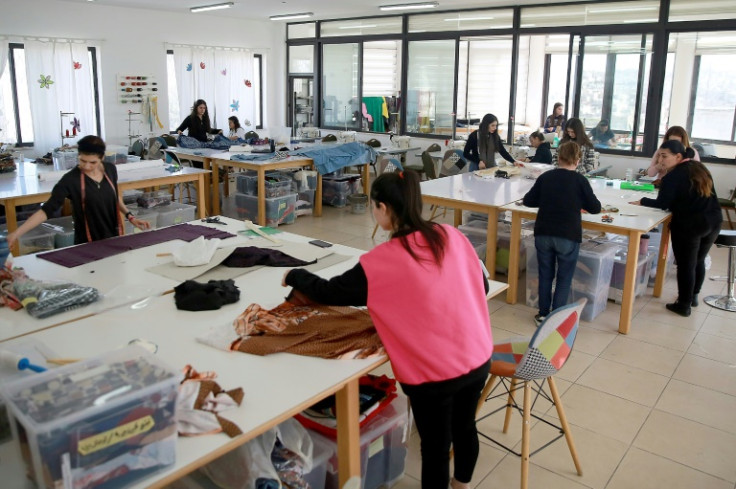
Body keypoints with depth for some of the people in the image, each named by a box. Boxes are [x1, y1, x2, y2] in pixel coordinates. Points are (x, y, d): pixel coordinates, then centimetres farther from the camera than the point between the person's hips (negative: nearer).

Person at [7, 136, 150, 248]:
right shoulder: (71, 180, -17)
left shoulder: (110, 170, -4)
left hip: (114, 238, 4)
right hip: (88, 245, -4)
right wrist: (17, 233, -27)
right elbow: (47, 210, -19)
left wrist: (130, 217, 7)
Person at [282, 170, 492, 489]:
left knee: (435, 446, 16)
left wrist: (294, 276, 14)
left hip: (434, 371, -6)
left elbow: (328, 292, -4)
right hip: (478, 358, 6)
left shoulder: (380, 262, -17)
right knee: (465, 427, 29)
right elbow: (481, 286, 8)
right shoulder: (453, 236, -4)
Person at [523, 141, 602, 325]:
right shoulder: (580, 180, -5)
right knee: (564, 278, 9)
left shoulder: (545, 177, 3)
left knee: (545, 275, 15)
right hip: (568, 236, -3)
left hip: (543, 234, 3)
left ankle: (543, 314, 22)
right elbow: (595, 208, 1)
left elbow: (528, 201, 10)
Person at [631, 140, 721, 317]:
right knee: (698, 261, 22)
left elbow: (662, 204, -14)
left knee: (685, 265, 4)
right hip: (714, 222, 8)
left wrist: (642, 201, -2)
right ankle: (693, 296, 37)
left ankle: (684, 305, 12)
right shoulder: (700, 168, 10)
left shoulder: (672, 176, -13)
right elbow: (695, 197, 17)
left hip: (689, 226, -8)